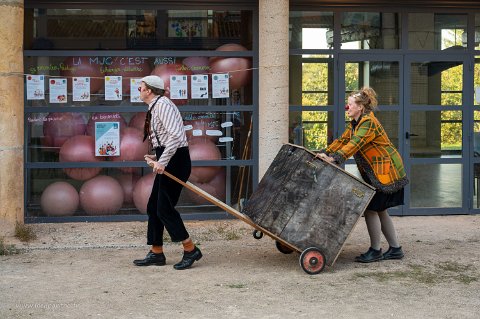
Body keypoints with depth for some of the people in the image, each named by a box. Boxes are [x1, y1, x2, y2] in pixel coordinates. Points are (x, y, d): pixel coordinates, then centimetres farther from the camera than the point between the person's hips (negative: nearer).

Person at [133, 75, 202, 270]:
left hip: (175, 160, -10)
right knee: (153, 207, 11)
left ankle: (190, 250, -1)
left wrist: (162, 162, -25)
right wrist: (156, 158, 13)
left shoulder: (162, 105, -13)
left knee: (165, 208, -9)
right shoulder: (155, 108, 18)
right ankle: (156, 253, 18)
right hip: (167, 161, 10)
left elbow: (176, 135, -24)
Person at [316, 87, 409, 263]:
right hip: (374, 172, 10)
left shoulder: (368, 122, -20)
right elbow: (342, 140, 9)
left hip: (385, 171, -10)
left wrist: (334, 158, -41)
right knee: (380, 210, 12)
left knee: (371, 209, -7)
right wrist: (324, 153, -3)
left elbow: (355, 143, -32)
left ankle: (375, 251, 3)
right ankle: (395, 249, 20)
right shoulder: (355, 124, 11)